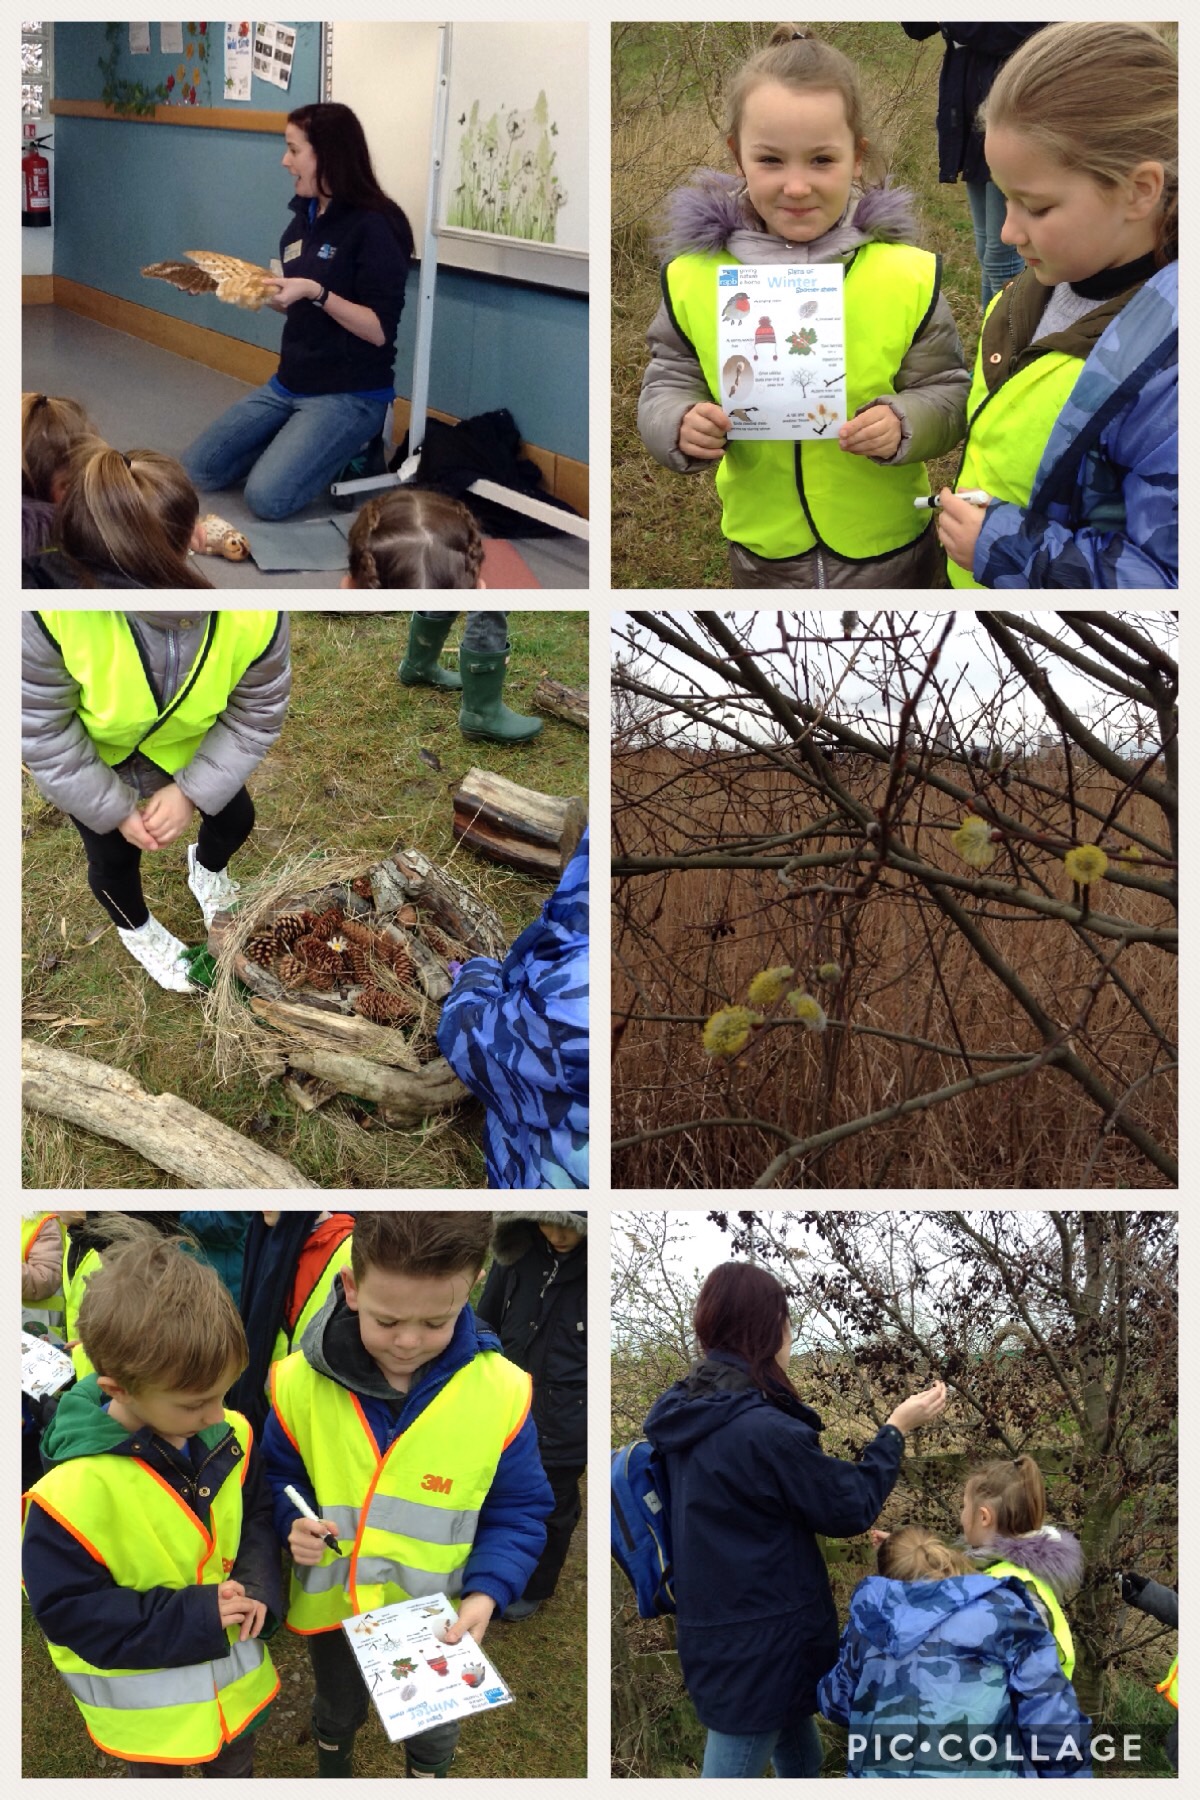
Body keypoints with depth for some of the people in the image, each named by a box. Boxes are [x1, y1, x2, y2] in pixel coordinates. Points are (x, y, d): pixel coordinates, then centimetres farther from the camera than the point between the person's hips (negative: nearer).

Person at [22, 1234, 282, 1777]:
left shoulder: (229, 1438, -15)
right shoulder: (72, 1493, -32)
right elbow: (67, 1609, -26)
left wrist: (259, 1584, -18)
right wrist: (189, 1618, -29)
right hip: (147, 1710, -4)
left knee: (236, 1764, 30)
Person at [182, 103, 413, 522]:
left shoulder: (374, 226, -16)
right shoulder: (304, 218, 9)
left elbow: (380, 330, -19)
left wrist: (316, 292, -29)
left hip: (350, 395, -8)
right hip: (289, 385, 8)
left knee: (267, 497, -24)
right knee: (196, 470, 1)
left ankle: (347, 455, 2)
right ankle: (297, 444, 15)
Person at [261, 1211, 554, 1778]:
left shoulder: (501, 1392, -23)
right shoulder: (299, 1382, -21)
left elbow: (517, 1512, -10)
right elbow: (277, 1477, -3)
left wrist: (486, 1592, -23)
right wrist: (292, 1523, -22)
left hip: (434, 1617, -1)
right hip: (332, 1603, 1)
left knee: (433, 1729, 26)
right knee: (338, 1709, 31)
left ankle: (426, 1775, 58)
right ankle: (332, 1761, 63)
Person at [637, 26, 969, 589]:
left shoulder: (908, 273, -12)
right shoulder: (694, 276, -9)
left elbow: (947, 392, -5)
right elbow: (668, 382, 0)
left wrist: (903, 424, -27)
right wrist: (681, 424, -22)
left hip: (887, 544, -1)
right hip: (763, 547, 1)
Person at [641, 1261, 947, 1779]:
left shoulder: (681, 1414, 2)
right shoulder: (765, 1430, -26)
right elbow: (851, 1505, -11)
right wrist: (897, 1427, 0)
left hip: (712, 1632, 9)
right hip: (756, 1643, -9)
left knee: (800, 1759, 25)